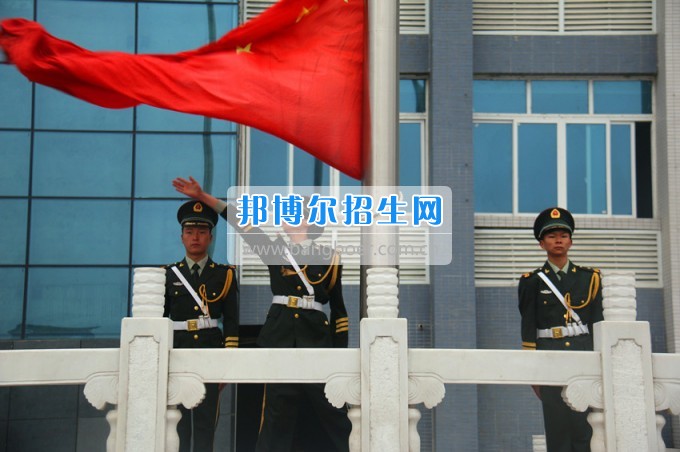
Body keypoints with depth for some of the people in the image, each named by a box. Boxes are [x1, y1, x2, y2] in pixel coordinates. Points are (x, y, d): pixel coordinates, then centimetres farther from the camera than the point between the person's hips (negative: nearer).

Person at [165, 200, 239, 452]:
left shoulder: (224, 275, 7)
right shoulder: (169, 275, 9)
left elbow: (231, 322, 4)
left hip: (211, 349, -1)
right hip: (177, 350, 1)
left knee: (206, 420, 1)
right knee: (177, 420, 1)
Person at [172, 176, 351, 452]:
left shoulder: (328, 258, 8)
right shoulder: (275, 251, 12)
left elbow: (338, 309, 9)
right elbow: (241, 222, 5)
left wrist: (339, 353, 4)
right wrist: (203, 197, -1)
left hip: (317, 340, -1)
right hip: (280, 340, 1)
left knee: (335, 414, -1)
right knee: (277, 415, 2)